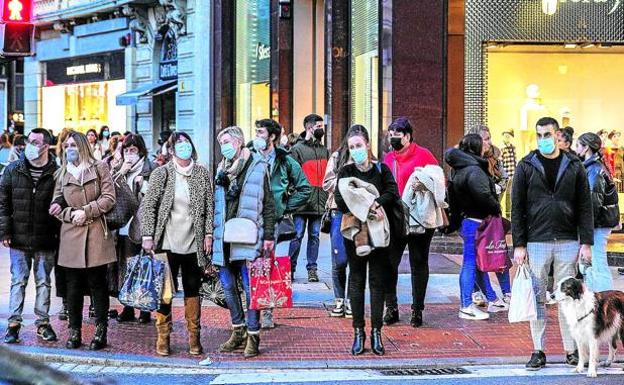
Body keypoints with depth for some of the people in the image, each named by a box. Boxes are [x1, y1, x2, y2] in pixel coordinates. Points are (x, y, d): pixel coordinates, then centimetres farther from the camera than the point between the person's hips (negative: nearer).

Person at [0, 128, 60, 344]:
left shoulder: (56, 173, -4)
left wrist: (59, 234, -5)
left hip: (46, 241, -1)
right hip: (19, 239, 1)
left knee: (44, 282, 8)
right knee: (18, 281, 6)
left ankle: (43, 322, 18)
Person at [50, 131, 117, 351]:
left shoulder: (99, 168, 5)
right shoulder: (62, 174, 14)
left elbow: (109, 199, -2)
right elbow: (56, 206, 12)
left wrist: (85, 211, -10)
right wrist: (72, 214, -7)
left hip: (96, 234, -3)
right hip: (71, 236, 3)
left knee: (98, 284, -1)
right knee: (73, 285, 3)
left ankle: (100, 332, 4)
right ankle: (74, 332, 10)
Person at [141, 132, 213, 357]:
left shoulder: (203, 174, 6)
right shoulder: (161, 174, -1)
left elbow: (209, 206, 9)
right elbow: (148, 206, -2)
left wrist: (208, 234, 2)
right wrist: (147, 236, -9)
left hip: (193, 243, 2)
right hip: (167, 243, -2)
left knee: (192, 290, 7)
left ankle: (194, 338, 14)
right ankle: (163, 337, 9)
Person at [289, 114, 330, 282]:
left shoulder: (324, 150, 16)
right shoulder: (297, 149, -3)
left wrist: (328, 198, 14)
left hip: (319, 203, 5)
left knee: (314, 236, 8)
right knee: (297, 236, -2)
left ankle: (312, 268, 14)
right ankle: (290, 268, 7)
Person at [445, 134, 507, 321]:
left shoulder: (458, 170, 12)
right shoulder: (474, 170, -19)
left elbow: (453, 198, 18)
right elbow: (483, 195, -29)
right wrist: (496, 209, -13)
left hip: (466, 220, 10)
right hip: (476, 222, -10)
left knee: (479, 263, 17)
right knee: (470, 263, -6)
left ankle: (493, 300, 28)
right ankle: (466, 307, -3)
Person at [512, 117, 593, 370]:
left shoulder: (574, 166, 5)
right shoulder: (526, 166, 2)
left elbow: (585, 207, 5)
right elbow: (517, 208, 1)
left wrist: (586, 243, -2)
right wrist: (518, 245, -5)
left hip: (568, 242, 1)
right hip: (536, 242, -1)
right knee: (537, 298, 3)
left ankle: (571, 349, 14)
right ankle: (538, 351, 10)